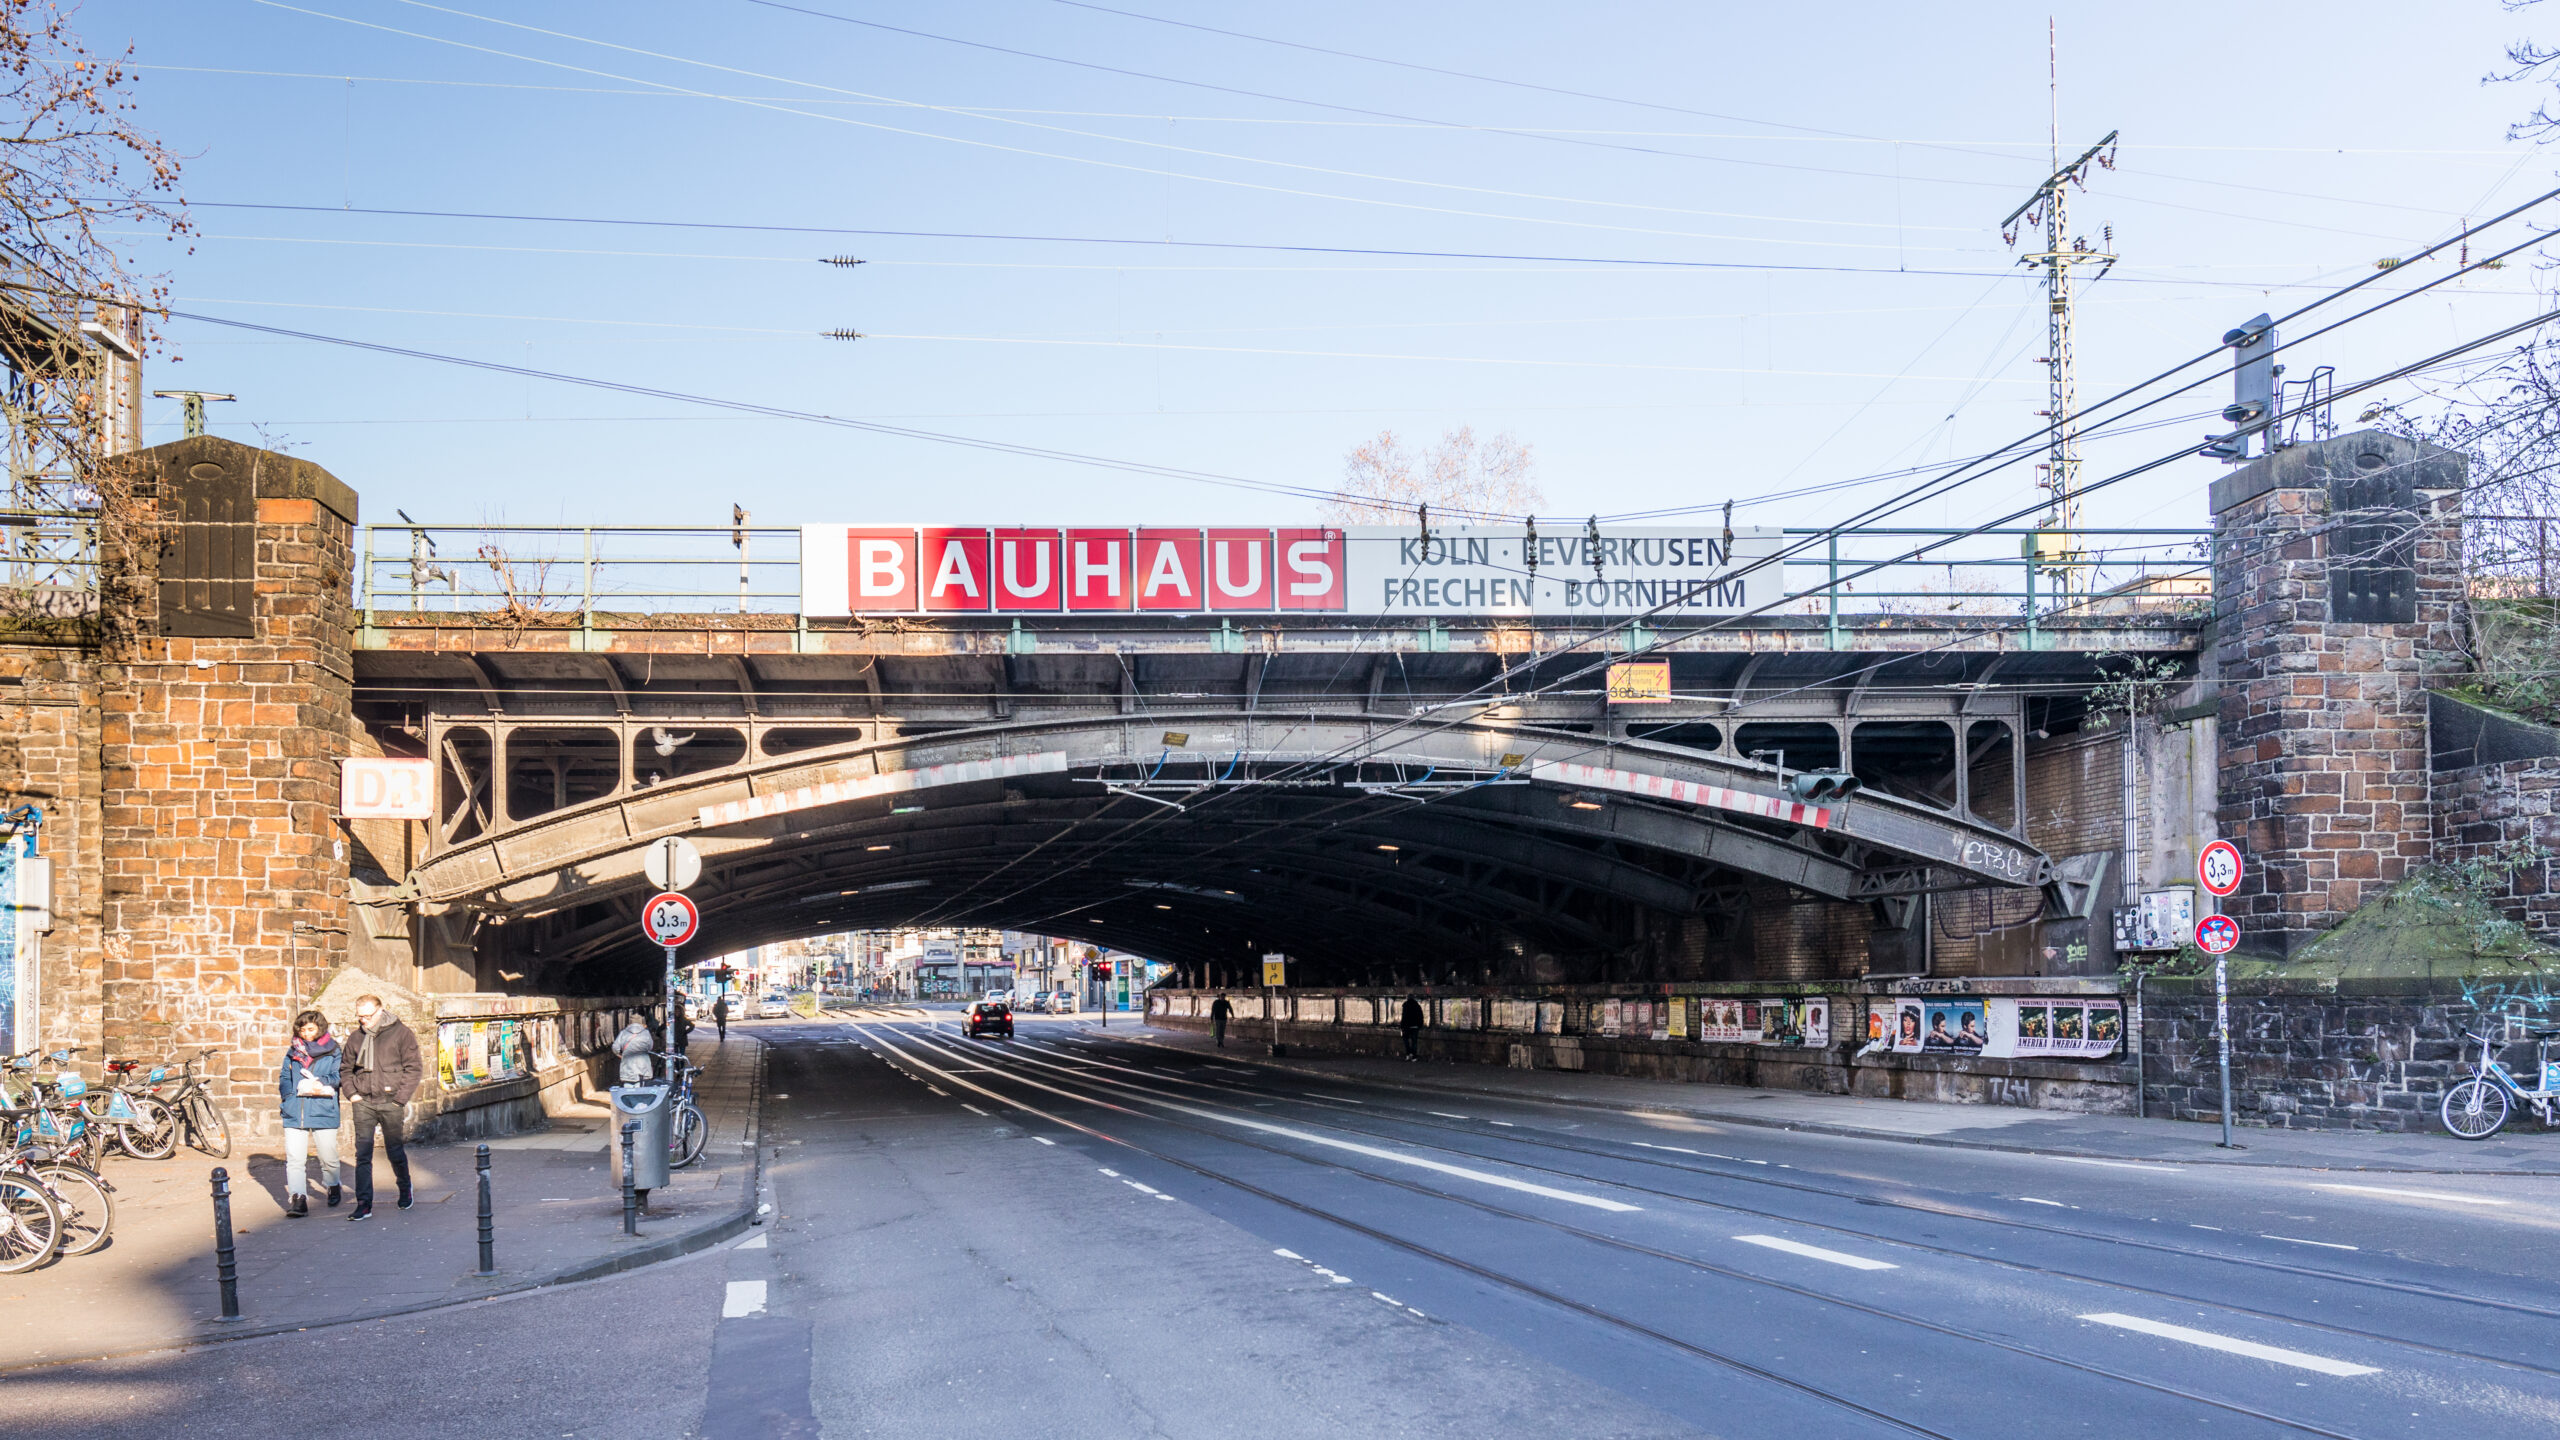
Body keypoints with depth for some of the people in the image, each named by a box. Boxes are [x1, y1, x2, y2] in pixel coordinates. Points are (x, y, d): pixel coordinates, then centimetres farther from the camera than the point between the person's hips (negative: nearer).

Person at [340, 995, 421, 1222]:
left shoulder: (400, 1033, -3)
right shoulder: (355, 1038, 8)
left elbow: (413, 1069, -3)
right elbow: (345, 1069, 20)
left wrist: (400, 1098, -9)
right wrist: (351, 1093, 4)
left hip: (390, 1103, -3)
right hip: (364, 1103, 3)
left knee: (395, 1151, 8)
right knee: (363, 1154, -3)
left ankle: (405, 1189, 33)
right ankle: (364, 1204, -2)